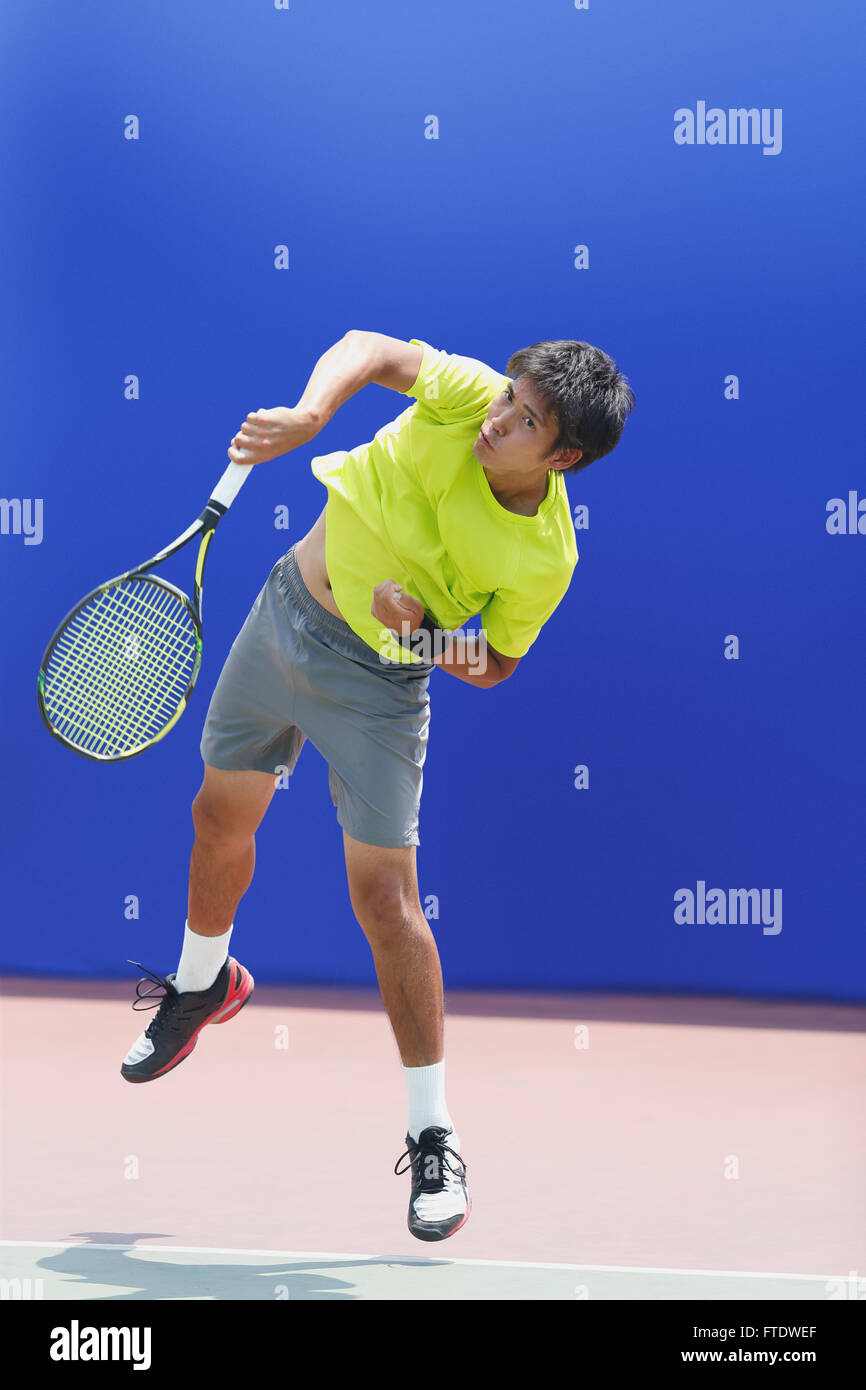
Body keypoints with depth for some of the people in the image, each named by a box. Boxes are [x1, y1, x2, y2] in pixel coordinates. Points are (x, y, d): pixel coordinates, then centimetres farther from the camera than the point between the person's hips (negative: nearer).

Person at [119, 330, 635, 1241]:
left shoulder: (545, 559, -24)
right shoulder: (468, 396, -21)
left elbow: (494, 665, -9)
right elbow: (368, 348, -8)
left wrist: (434, 638, -29)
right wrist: (310, 413, -27)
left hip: (375, 678, -4)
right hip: (287, 612, 4)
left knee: (384, 895, -10)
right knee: (221, 817, 20)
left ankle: (434, 1139, 1)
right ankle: (202, 985, 52)